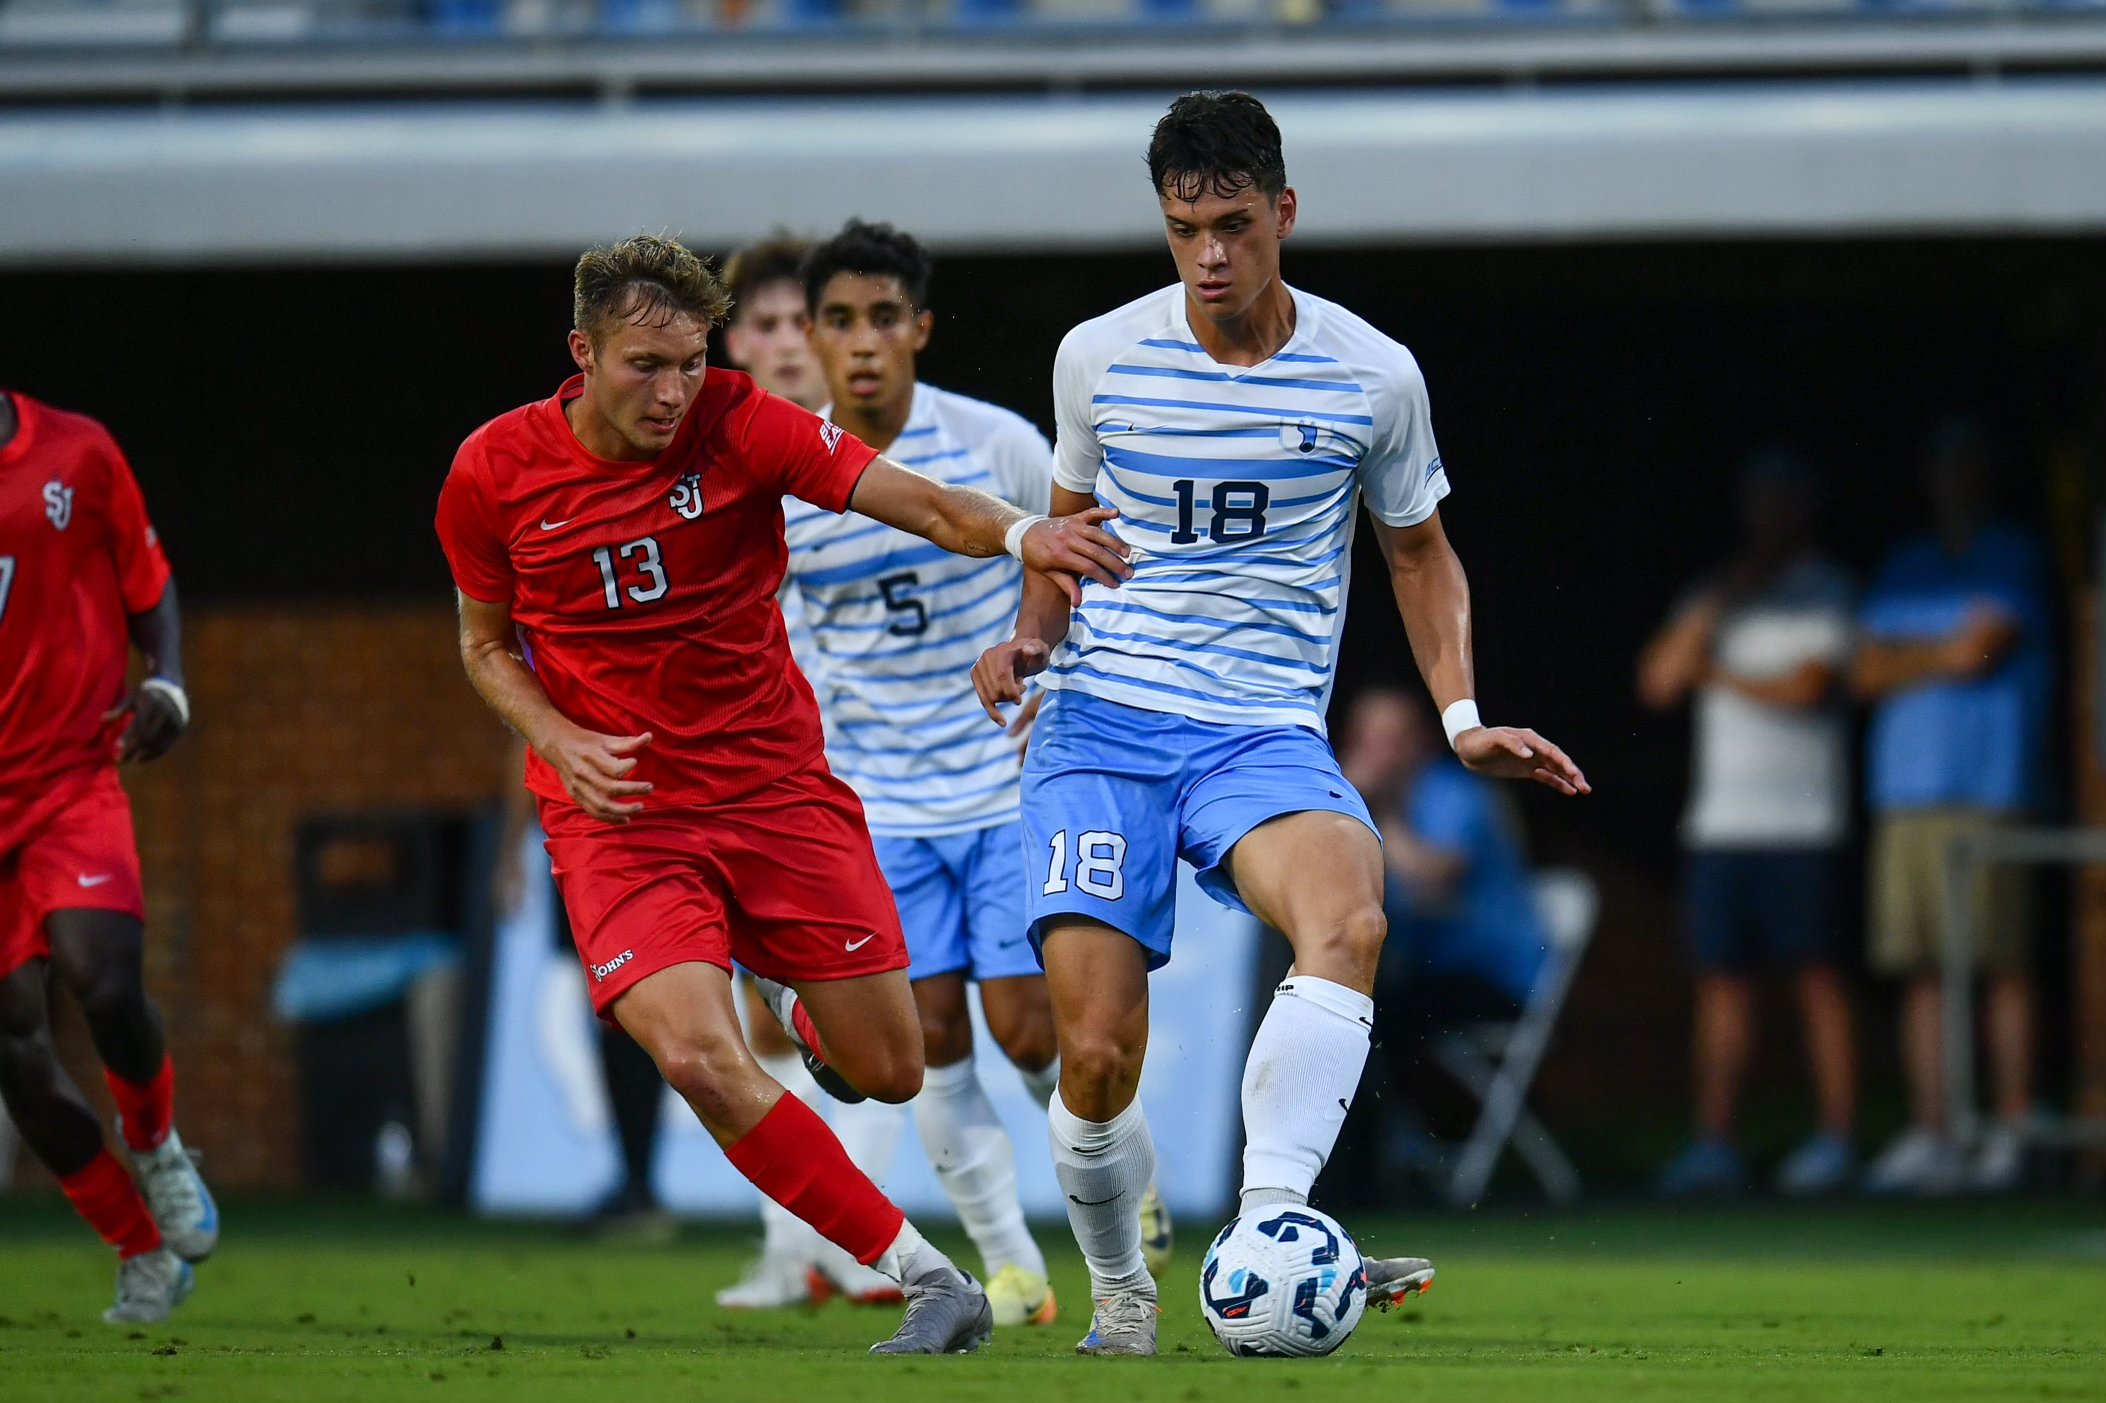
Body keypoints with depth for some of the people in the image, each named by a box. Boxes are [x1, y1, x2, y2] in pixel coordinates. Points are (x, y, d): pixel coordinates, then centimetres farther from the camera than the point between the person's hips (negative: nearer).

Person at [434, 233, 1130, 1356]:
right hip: (618, 811, -1)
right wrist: (558, 741, -11)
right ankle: (926, 1277, -15)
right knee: (696, 1056, -25)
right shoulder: (495, 473, -7)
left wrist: (1017, 535, -42)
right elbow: (485, 643, 9)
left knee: (886, 1072, 3)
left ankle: (802, 1010, 43)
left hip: (776, 787, 1)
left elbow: (920, 503, -20)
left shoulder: (737, 425, -11)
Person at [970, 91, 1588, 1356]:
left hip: (1264, 734, -1)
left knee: (1349, 919, -34)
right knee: (1097, 1055, -12)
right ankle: (1122, 1292, 16)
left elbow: (1418, 550, 17)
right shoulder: (1099, 358, 4)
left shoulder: (1372, 376, 2)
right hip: (1099, 728, 1)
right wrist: (1032, 638, 2)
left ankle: (1265, 1237, -41)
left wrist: (1463, 718, 5)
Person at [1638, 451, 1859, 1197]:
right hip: (1718, 821, 4)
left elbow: (1806, 687, -8)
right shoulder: (1716, 595, 18)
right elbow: (1658, 682, 6)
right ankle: (1713, 1144, 2)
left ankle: (1836, 1138, -6)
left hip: (1799, 824, -4)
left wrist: (1718, 675, 3)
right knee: (1721, 977, 2)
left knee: (1816, 975, -7)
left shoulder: (1824, 591, 5)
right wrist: (1710, 609, -3)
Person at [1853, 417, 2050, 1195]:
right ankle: (1927, 1135, 1)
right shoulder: (1903, 567, 21)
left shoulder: (2013, 557, 4)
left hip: (1985, 783, -5)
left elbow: (1979, 650, -7)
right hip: (1905, 792, 5)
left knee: (2003, 964, -7)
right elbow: (1867, 674, 13)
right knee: (1920, 970, 1)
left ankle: (2012, 1131, -5)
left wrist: (1907, 655, 7)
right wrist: (1943, 656, 0)